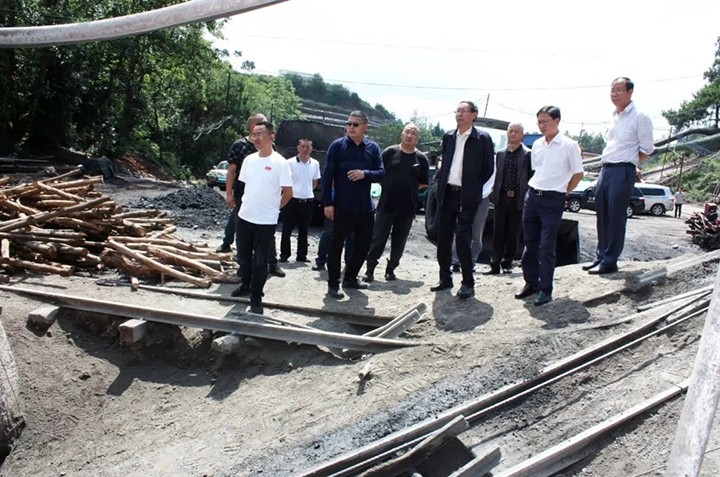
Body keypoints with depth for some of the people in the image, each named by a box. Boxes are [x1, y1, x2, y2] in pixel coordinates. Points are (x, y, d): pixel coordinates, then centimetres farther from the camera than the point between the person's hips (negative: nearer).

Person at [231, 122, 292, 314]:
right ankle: (246, 284, 38)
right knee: (243, 256, 17)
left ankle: (256, 297, 14)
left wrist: (273, 208, 2)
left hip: (266, 221, -5)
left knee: (260, 261, 3)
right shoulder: (249, 160, 4)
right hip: (244, 217, 5)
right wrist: (250, 204, 14)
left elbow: (288, 193, -7)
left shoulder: (280, 162, -13)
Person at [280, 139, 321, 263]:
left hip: (308, 201, 4)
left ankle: (301, 255, 20)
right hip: (292, 200, -3)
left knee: (303, 230, 11)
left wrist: (307, 192, 12)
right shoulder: (290, 163, -8)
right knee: (287, 229, 2)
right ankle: (284, 255, 13)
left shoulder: (315, 164, 4)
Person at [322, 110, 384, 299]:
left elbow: (381, 173, 3)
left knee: (364, 244, 12)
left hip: (365, 206, 5)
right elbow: (327, 175, -6)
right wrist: (328, 203, -12)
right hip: (343, 205, -4)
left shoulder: (373, 148, 7)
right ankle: (333, 284, 8)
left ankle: (350, 278, 29)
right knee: (337, 244, 0)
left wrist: (365, 174, -18)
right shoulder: (337, 146, -3)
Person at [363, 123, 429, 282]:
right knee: (378, 238, -2)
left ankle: (391, 269, 20)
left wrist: (409, 189, 2)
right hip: (386, 204, -2)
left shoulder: (421, 158, 5)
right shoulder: (390, 152, 1)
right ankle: (370, 268, 4)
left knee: (399, 241, 8)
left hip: (407, 207, 2)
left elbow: (424, 183, 10)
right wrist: (387, 187, 0)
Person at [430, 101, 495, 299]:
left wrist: (474, 187, 0)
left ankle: (468, 283, 0)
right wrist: (441, 184, 10)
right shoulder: (448, 137, 11)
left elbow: (489, 169, 0)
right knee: (443, 238, 9)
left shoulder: (482, 139, -3)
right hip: (446, 194, 6)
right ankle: (445, 278, 21)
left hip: (467, 197, -5)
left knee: (462, 239, -10)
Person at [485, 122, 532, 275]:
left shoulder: (528, 154, -1)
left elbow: (532, 177, -2)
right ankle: (495, 264, 6)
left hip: (518, 199, -3)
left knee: (513, 234, 5)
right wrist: (495, 193, 6)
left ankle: (507, 263, 16)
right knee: (498, 233, 3)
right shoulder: (500, 153, 11)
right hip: (501, 198, 3)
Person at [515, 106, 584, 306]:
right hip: (532, 196, 6)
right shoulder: (537, 144, 10)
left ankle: (545, 290, 4)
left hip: (552, 200, -6)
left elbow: (578, 174, -1)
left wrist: (563, 191, 1)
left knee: (546, 247, -4)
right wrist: (535, 189, 13)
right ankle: (531, 282, 21)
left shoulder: (569, 145, -7)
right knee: (530, 244, 10)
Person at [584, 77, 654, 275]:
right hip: (605, 169, 8)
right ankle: (600, 257, 20)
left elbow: (646, 150, -7)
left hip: (622, 171, -8)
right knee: (602, 216, 11)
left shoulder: (639, 118, -7)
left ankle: (609, 262, 1)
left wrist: (629, 163, -1)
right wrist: (606, 164, 14)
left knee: (616, 217, -4)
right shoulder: (614, 117, 17)